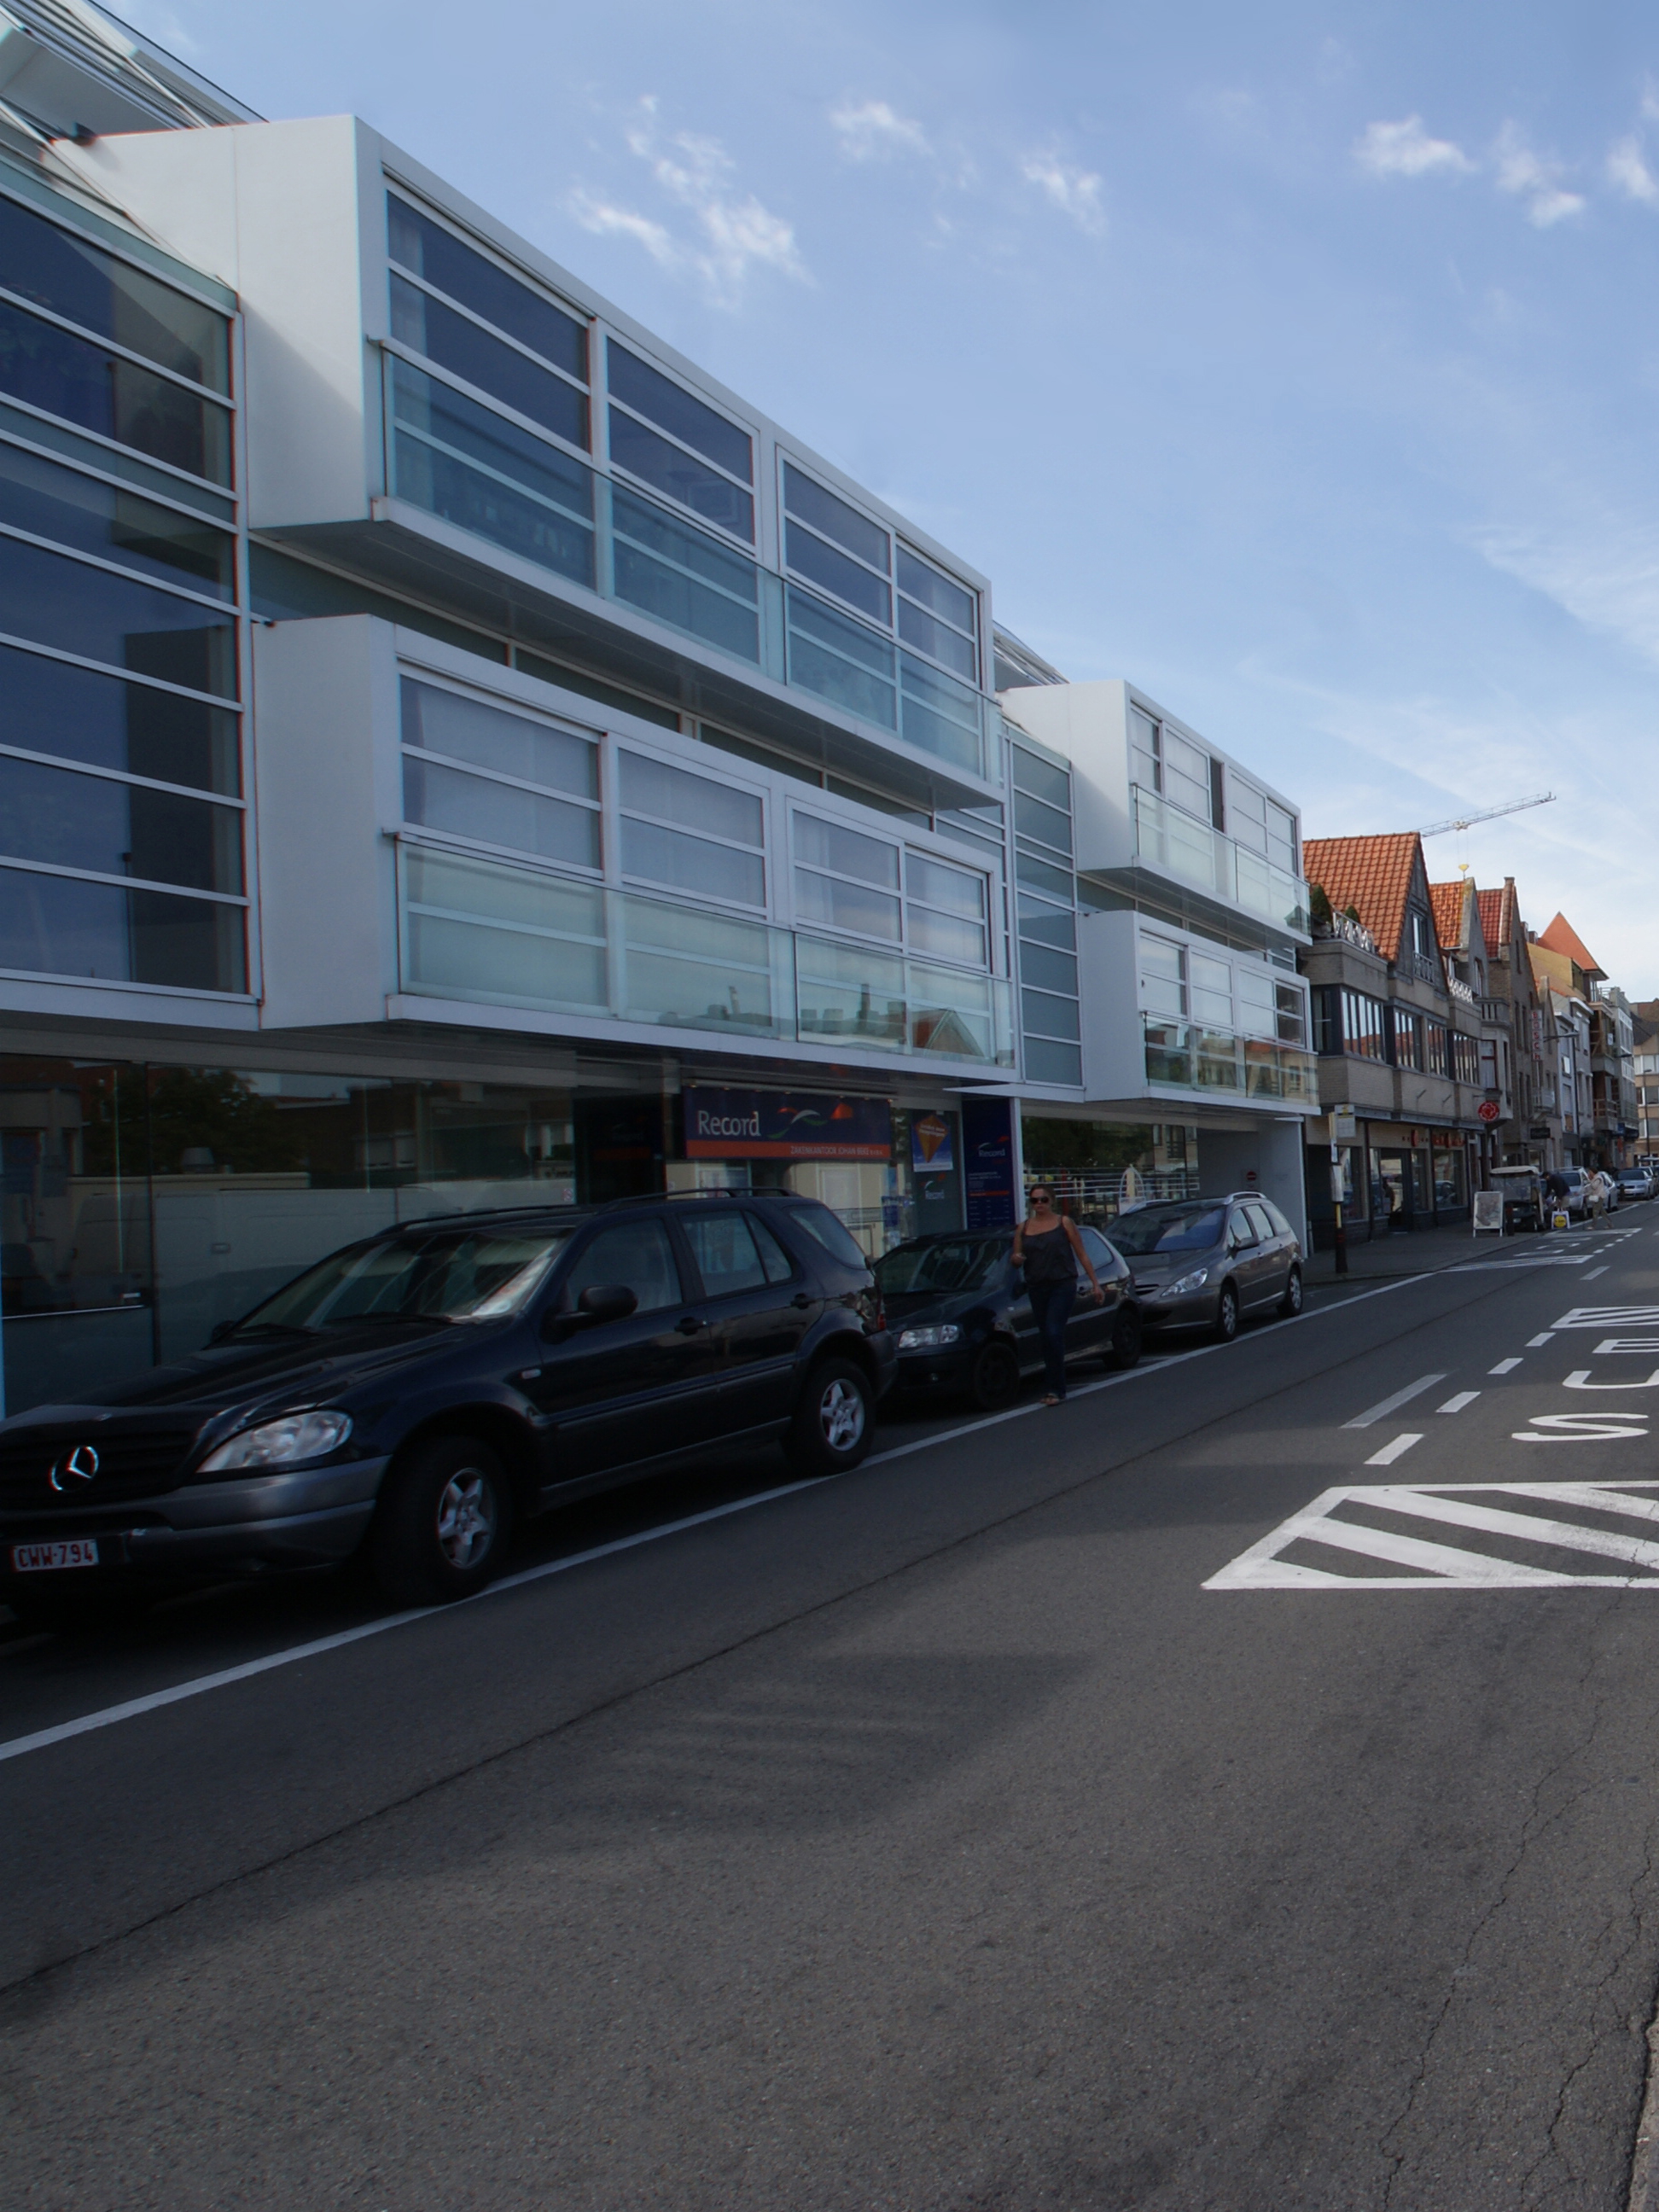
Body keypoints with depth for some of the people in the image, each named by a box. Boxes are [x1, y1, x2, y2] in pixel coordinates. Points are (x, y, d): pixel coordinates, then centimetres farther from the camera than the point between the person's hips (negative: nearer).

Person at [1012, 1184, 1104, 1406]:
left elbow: (1082, 1255, 5)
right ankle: (1055, 1388, 14)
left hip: (1062, 1285, -4)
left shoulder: (1064, 1223, 3)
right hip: (1036, 1288, 4)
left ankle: (1056, 1389, -13)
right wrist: (1017, 1259, -10)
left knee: (1054, 1335, -16)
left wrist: (1095, 1283, 2)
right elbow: (1016, 1259, 14)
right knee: (1046, 1338, 6)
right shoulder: (1023, 1228, 11)